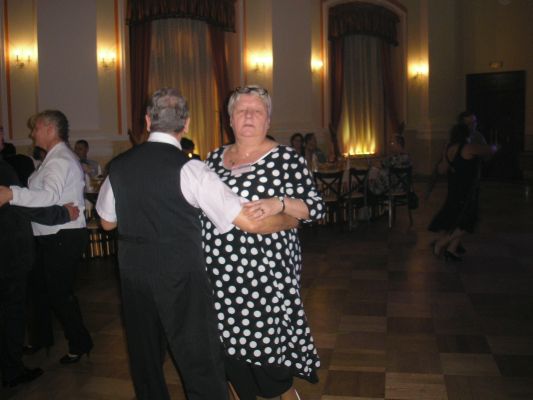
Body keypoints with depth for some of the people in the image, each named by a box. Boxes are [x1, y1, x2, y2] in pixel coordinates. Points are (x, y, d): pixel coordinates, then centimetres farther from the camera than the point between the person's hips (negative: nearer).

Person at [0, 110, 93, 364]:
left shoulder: (60, 160, -18)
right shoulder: (55, 158, 15)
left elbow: (49, 196, -35)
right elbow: (41, 193, 11)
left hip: (64, 237, -10)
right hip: (51, 237, 10)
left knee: (59, 292, 0)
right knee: (38, 286, 19)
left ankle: (80, 343, 18)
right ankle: (41, 338, 37)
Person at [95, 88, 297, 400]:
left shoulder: (119, 166, 0)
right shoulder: (189, 169, -15)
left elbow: (107, 222, 16)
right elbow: (252, 222, -17)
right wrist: (291, 219, 0)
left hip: (132, 272, 6)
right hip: (181, 276, -5)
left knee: (145, 362, 22)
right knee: (204, 367, 4)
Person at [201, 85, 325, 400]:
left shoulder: (286, 159, -4)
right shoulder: (215, 158, 12)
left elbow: (316, 208, -7)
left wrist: (280, 204, -22)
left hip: (266, 272, -5)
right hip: (221, 274, 5)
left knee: (268, 341, 1)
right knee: (231, 343, 12)